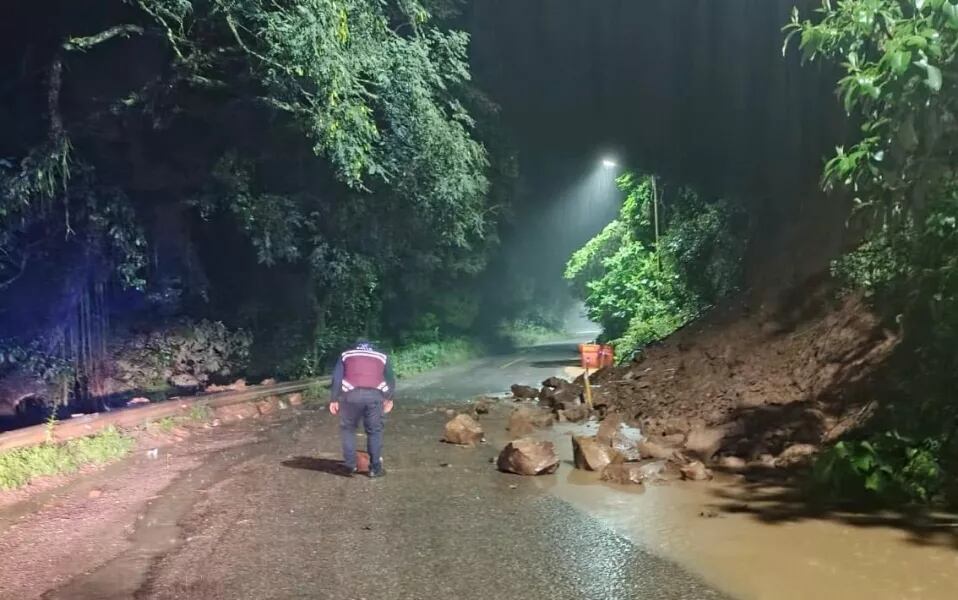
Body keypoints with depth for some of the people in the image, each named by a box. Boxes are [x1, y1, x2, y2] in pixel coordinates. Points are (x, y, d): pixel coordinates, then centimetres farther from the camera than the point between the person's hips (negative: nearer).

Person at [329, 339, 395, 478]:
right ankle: (375, 468, 10)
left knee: (348, 428, 16)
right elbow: (391, 380, 24)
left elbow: (336, 378, 12)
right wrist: (389, 399, 35)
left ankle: (350, 465, 12)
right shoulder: (382, 357, 27)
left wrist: (334, 400, 12)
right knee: (374, 431, 11)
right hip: (374, 395, 1)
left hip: (352, 394, -1)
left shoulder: (346, 355, 24)